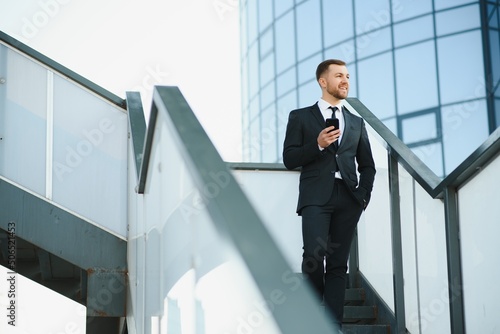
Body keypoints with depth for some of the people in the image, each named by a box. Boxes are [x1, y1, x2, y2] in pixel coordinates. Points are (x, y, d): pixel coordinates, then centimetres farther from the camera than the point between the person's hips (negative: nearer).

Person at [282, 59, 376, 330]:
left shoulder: (356, 122, 20)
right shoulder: (301, 117, 11)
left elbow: (367, 165, 21)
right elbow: (289, 159, 3)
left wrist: (364, 193, 5)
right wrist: (317, 145, -11)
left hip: (347, 199, 3)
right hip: (316, 196, -3)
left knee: (338, 264, 0)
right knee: (314, 256, -18)